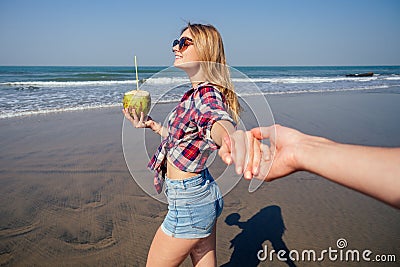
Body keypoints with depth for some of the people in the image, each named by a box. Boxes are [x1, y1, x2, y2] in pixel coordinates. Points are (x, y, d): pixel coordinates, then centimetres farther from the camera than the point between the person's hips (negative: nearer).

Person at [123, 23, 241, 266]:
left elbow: (218, 122, -45)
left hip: (188, 203, -9)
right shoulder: (199, 92, 9)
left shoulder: (206, 94, -20)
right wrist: (151, 125, 14)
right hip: (205, 194, 9)